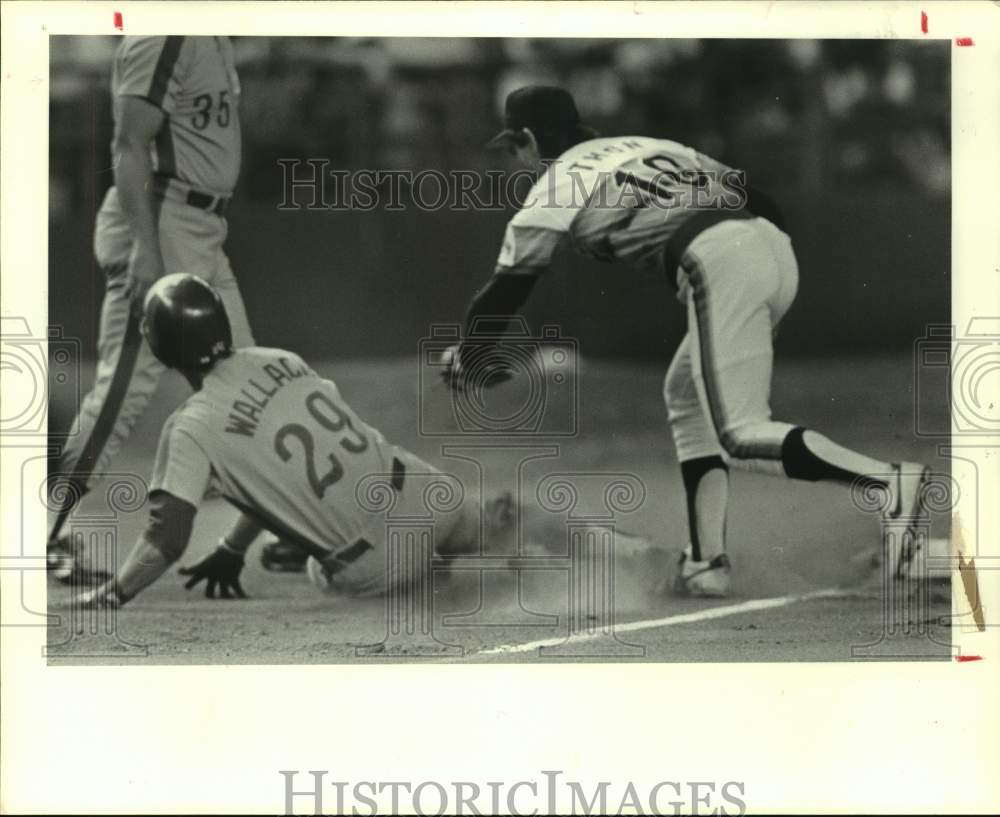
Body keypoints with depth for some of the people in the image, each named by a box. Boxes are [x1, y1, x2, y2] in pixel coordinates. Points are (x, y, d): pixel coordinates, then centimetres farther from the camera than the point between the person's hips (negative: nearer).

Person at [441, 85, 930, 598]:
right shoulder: (646, 145, 32)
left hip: (718, 263, -8)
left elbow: (504, 291, 18)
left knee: (741, 437, -8)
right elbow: (758, 198, 26)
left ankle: (891, 484, -27)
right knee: (686, 395, 23)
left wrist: (468, 353, 37)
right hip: (775, 246, 8)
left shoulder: (553, 189, 13)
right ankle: (705, 561, 13)